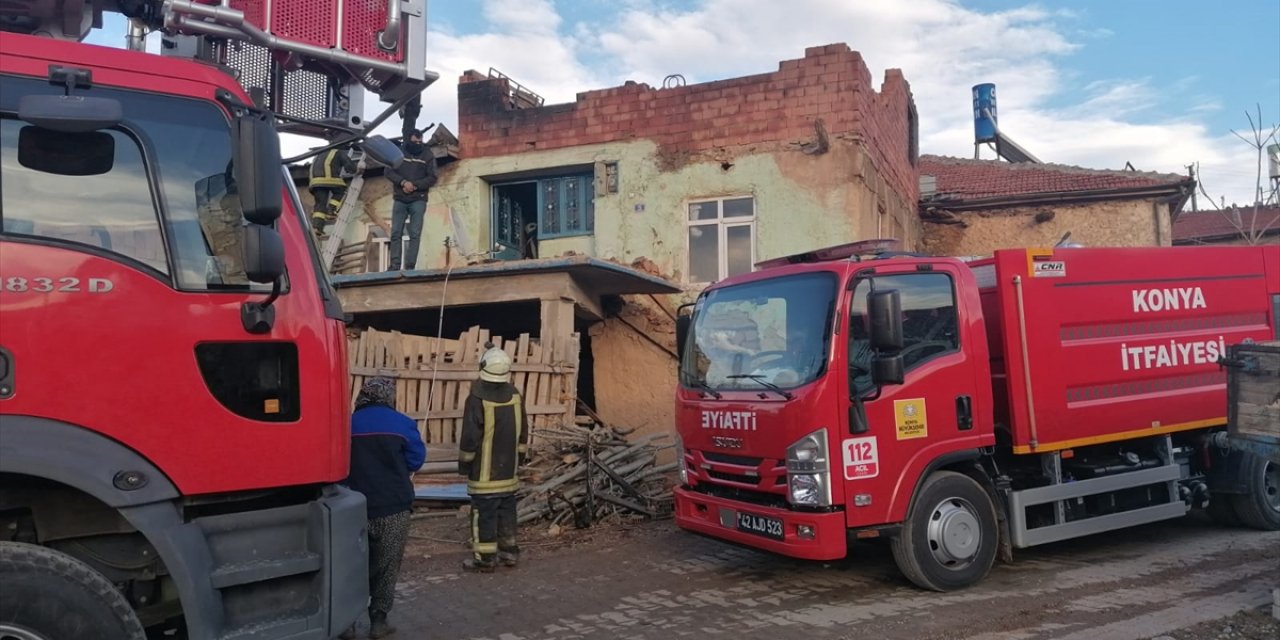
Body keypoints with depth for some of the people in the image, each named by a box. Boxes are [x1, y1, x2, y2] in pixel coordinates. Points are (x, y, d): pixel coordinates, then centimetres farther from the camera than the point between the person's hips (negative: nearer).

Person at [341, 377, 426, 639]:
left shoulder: (349, 424, -1)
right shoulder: (402, 424, -6)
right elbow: (416, 458, 1)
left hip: (356, 508, 2)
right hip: (393, 508, -2)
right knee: (386, 567, 11)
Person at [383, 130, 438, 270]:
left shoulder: (428, 155, 3)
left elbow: (432, 178, -1)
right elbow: (388, 172, 1)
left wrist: (414, 185, -14)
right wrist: (403, 182, -16)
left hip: (418, 200, -2)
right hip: (400, 200, 2)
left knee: (415, 234, -8)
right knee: (396, 233, -2)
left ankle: (410, 266, -8)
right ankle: (395, 265, 0)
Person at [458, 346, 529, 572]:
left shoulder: (477, 399, -17)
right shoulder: (515, 396, 1)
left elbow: (470, 437, -14)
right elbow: (523, 433, 11)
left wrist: (464, 464, -2)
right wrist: (517, 458, 22)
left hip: (484, 471, -6)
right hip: (508, 469, 6)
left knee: (484, 513, 2)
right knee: (507, 510, 15)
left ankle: (485, 557, 7)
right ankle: (509, 551, 24)